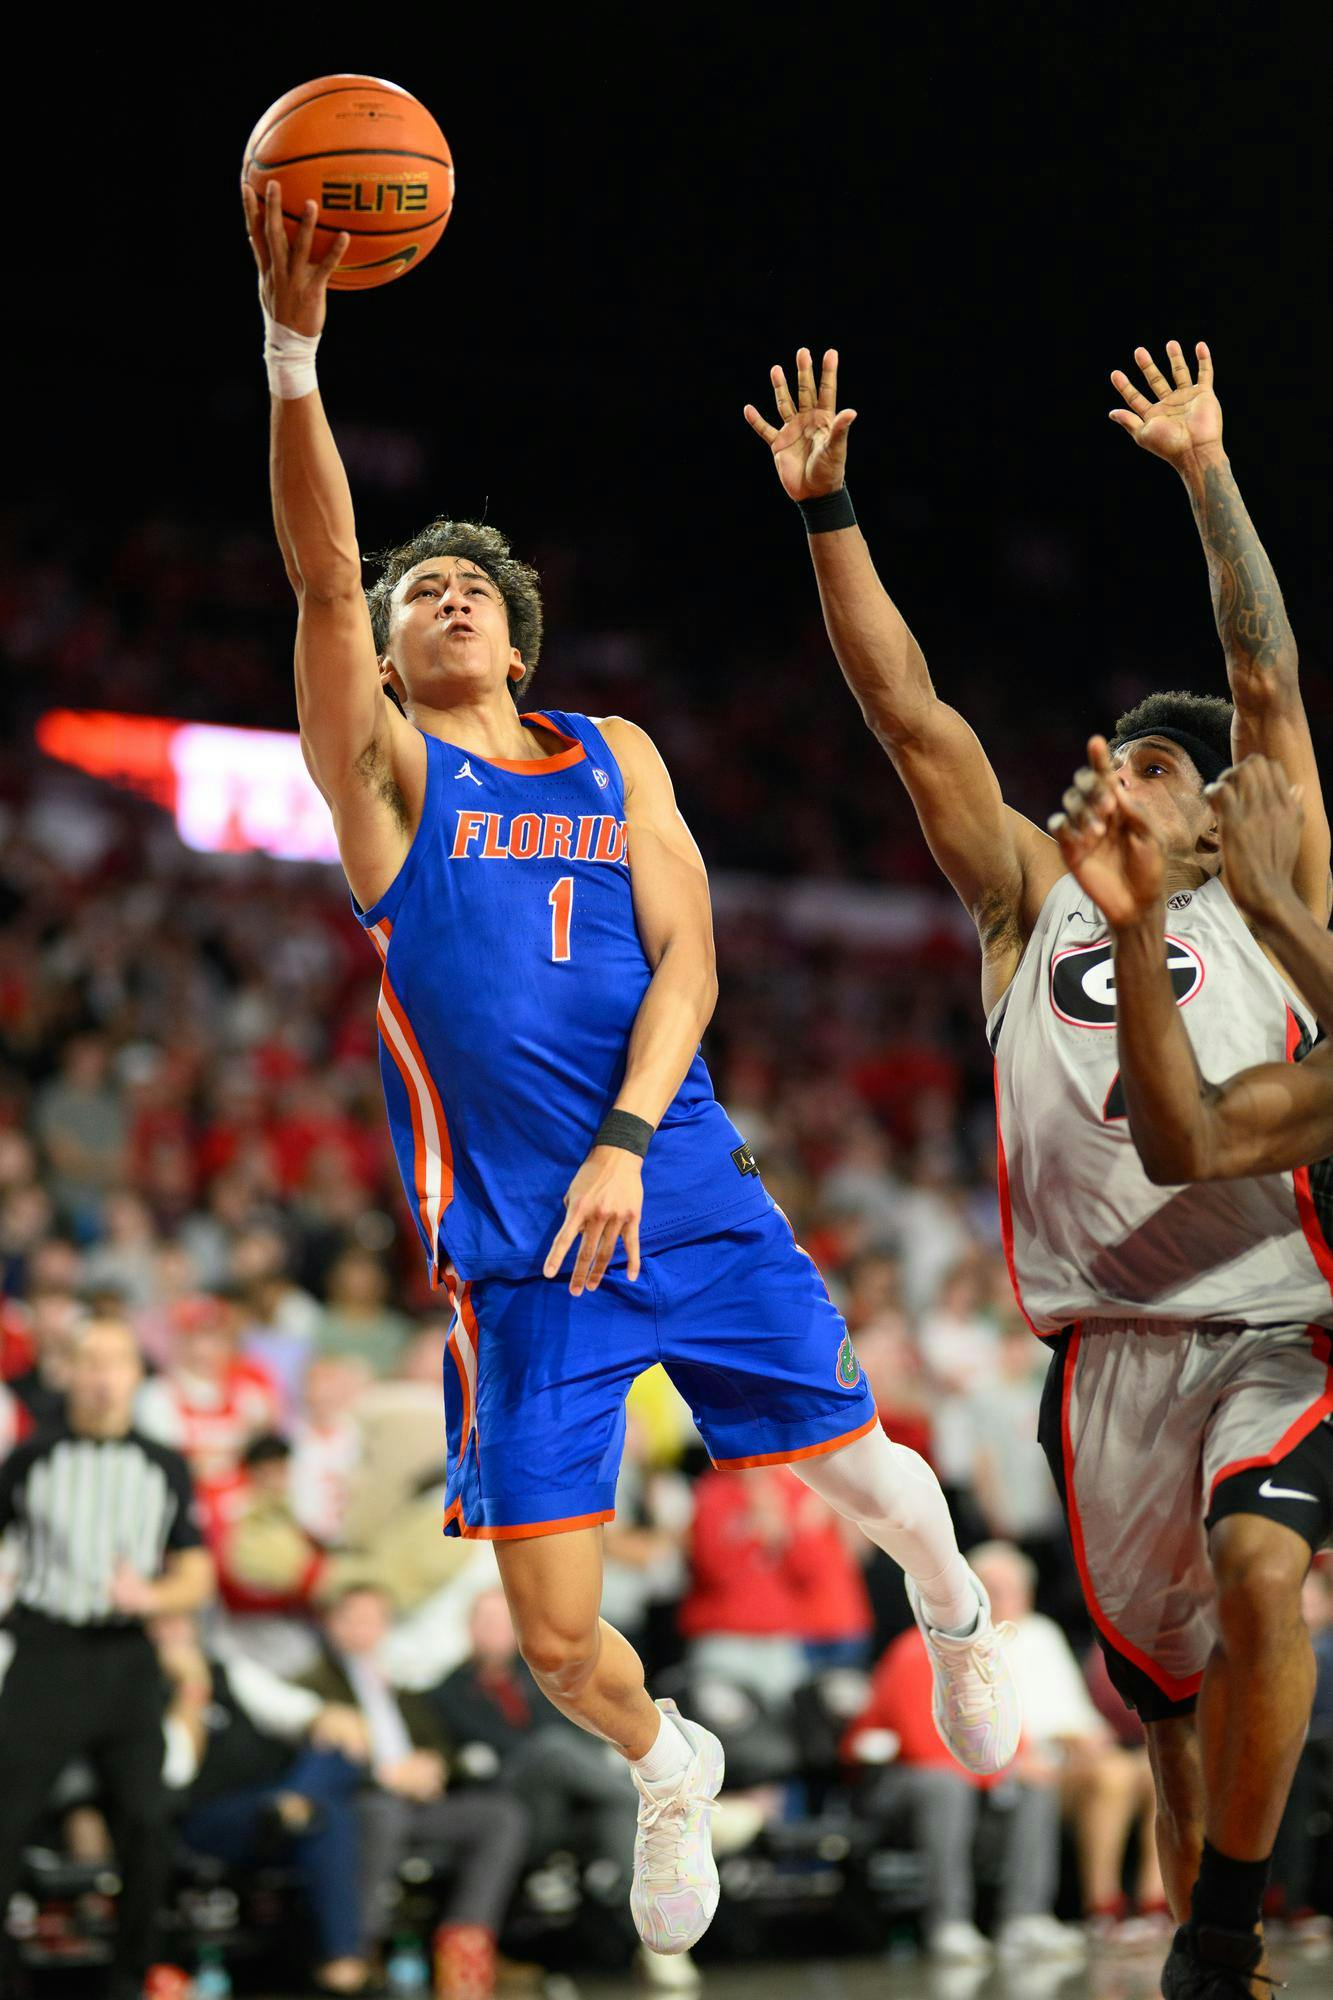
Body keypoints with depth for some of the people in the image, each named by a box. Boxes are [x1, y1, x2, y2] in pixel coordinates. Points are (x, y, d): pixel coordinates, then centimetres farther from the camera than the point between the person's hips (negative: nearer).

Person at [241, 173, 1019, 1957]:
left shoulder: (617, 758, 12)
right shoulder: (383, 770, 2)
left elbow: (687, 956, 2)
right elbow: (318, 570, -14)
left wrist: (627, 1142, -15)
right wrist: (293, 351, -28)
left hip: (688, 1190, 2)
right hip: (513, 1245, -2)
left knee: (857, 1466, 9)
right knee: (557, 1638, -5)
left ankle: (954, 1608, 46)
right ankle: (670, 1770, 29)